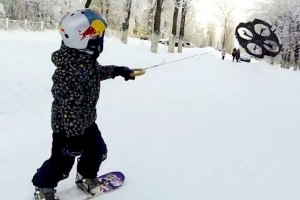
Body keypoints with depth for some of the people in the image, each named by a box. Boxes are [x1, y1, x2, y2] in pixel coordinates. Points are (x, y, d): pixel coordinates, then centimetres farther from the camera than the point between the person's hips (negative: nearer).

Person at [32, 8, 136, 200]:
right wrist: (73, 135, -25)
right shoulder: (68, 69, -34)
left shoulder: (87, 58, -5)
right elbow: (68, 107, -31)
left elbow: (96, 72, 20)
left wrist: (117, 70, 22)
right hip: (67, 126, -9)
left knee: (98, 151, 20)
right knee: (62, 161, 9)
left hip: (87, 120, 9)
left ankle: (86, 176, 46)